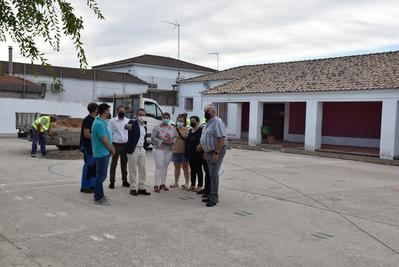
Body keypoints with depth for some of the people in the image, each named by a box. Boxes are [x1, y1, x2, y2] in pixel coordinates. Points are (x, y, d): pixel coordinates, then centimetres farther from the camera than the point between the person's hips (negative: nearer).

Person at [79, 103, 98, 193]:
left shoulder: (94, 120, 14)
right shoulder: (87, 120, -14)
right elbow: (86, 134, -20)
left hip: (94, 147, 9)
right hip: (88, 147, -9)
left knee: (94, 167, 12)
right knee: (88, 166, -3)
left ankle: (92, 186, 19)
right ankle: (84, 187, 5)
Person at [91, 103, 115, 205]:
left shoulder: (102, 122, 12)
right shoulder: (99, 124, -21)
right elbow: (105, 141, -20)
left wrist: (111, 147, 5)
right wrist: (112, 149, -5)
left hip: (104, 153, 10)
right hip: (102, 153, -10)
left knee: (102, 175, 18)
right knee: (100, 176, -3)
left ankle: (100, 195, 29)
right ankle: (98, 198, 5)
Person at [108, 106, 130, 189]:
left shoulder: (128, 121, 9)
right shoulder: (112, 121, 0)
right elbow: (110, 133, -4)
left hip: (125, 145, 3)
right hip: (116, 145, -3)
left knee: (124, 164, 11)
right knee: (114, 164, 0)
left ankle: (125, 181, 20)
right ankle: (112, 182, 6)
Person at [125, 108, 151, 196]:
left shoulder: (145, 127, 15)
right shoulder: (133, 122, -6)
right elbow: (126, 126, -29)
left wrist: (145, 149, 15)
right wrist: (128, 126, -52)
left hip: (142, 149, 6)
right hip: (133, 149, -6)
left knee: (143, 170, 8)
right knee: (133, 171, 0)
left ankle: (141, 188, 15)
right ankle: (133, 189, 8)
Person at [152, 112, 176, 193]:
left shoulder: (172, 129, 12)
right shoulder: (157, 128, -1)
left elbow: (175, 138, 13)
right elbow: (153, 138, -8)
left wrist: (172, 142, -9)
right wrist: (162, 141, -17)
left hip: (169, 150, 4)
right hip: (159, 149, -4)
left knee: (165, 167, 7)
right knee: (159, 167, -10)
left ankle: (162, 184, 16)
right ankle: (156, 185, -8)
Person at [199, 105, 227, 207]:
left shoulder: (217, 122, -16)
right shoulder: (208, 122, 15)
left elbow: (221, 139, -24)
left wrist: (216, 153, -27)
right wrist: (205, 151, 21)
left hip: (216, 152, -10)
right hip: (209, 152, 10)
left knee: (214, 175, -9)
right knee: (212, 175, 13)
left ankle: (214, 198, -5)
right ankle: (212, 196, 20)